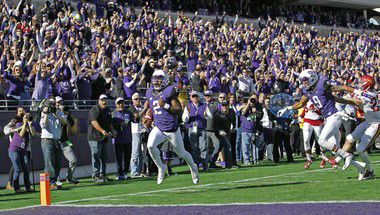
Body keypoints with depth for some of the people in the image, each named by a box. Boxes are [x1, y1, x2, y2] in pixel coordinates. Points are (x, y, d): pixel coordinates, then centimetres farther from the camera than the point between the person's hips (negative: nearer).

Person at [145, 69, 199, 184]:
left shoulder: (169, 92, -13)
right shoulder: (150, 93, 5)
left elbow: (178, 110, -16)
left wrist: (165, 105, -26)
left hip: (172, 129, -4)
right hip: (158, 128, 4)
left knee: (181, 153, 11)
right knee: (150, 145, -23)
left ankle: (193, 168, 41)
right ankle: (161, 167, -1)